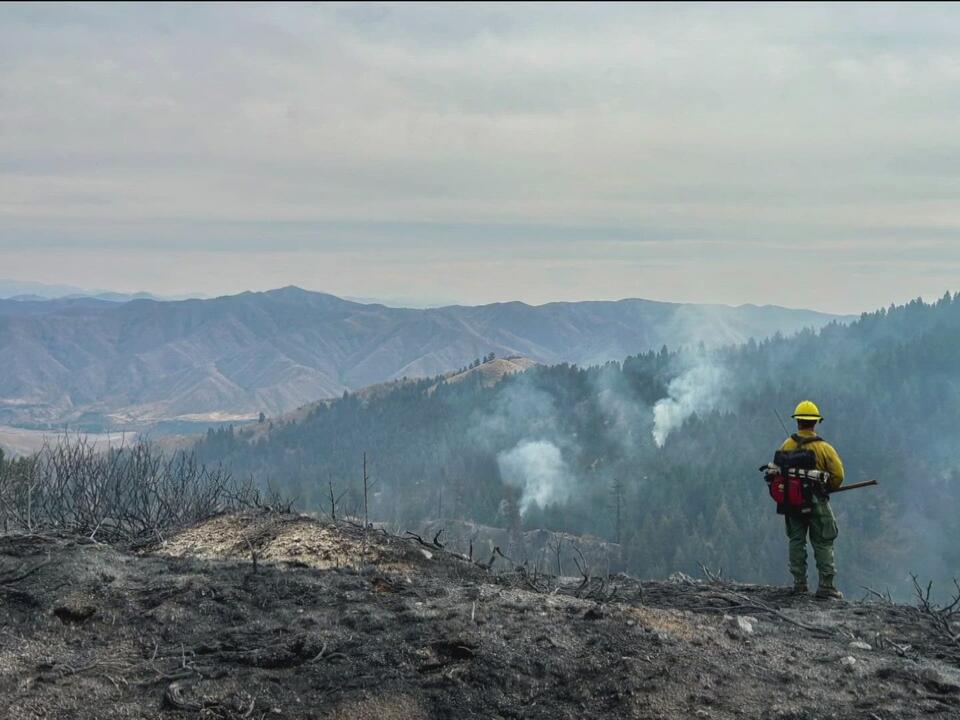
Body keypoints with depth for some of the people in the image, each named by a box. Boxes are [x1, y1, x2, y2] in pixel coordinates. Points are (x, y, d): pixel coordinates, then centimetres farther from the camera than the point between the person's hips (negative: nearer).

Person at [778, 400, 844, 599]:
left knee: (796, 541, 13)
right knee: (823, 545, 3)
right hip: (817, 502, -3)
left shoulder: (786, 446, -3)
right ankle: (826, 587, 0)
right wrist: (826, 488, 10)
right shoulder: (824, 448, -10)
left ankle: (799, 584, 13)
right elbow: (838, 475, -9)